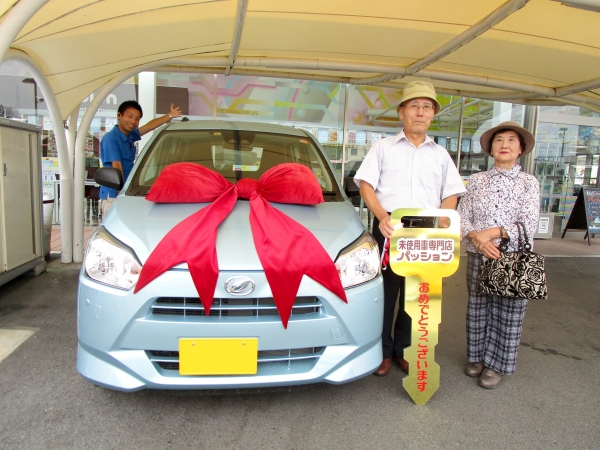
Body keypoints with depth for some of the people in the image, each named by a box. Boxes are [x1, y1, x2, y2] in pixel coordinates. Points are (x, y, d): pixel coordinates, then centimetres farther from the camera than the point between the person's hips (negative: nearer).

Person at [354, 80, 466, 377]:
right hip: (388, 227, -2)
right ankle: (383, 351, 16)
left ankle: (403, 350, 23)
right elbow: (366, 185, 0)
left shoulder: (440, 154, 16)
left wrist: (441, 228, -5)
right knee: (384, 291, 1)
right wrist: (382, 217, -16)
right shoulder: (383, 147, 9)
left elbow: (451, 195, 12)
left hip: (425, 231, 3)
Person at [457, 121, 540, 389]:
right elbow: (462, 217, 2)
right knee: (477, 308, 10)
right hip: (478, 256, 2)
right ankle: (477, 357, 27)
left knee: (507, 312, 4)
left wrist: (492, 233, -15)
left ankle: (496, 365, 20)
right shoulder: (477, 180, 7)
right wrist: (477, 239, -15)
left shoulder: (529, 183, 3)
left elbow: (528, 225, -7)